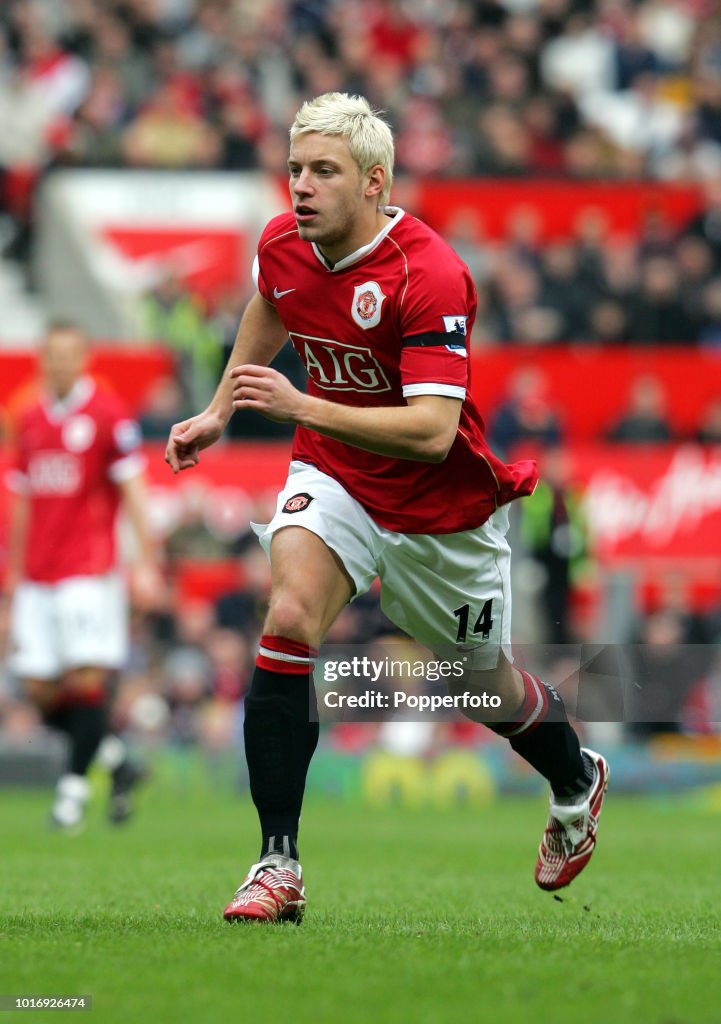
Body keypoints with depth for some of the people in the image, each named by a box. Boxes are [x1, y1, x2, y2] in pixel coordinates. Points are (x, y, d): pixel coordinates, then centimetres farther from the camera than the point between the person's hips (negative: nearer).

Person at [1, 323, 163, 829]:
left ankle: (75, 786, -1)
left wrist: (146, 562, -12)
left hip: (89, 572, -6)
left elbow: (133, 490, -6)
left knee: (87, 677, -11)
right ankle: (118, 760, 18)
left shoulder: (108, 414, -4)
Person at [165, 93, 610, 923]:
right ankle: (278, 867, -22)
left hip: (443, 505, -4)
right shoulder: (282, 245, -9)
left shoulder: (430, 277, -29)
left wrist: (300, 407, -43)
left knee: (488, 682, 15)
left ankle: (576, 781, 51)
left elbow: (432, 432, -36)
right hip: (334, 476, 4)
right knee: (288, 621, -24)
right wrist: (219, 410, 17)